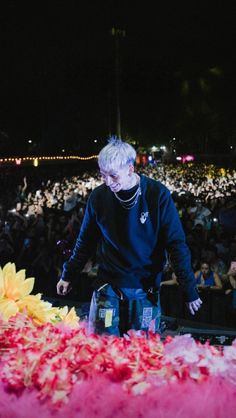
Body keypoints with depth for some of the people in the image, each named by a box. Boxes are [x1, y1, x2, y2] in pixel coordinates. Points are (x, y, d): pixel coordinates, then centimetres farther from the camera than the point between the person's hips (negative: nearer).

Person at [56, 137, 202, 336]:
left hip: (146, 291, -1)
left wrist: (190, 290, -7)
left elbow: (176, 244, -6)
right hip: (108, 288, 2)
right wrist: (68, 275, 13)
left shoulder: (157, 194, -10)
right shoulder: (99, 196, -3)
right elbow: (86, 242, 11)